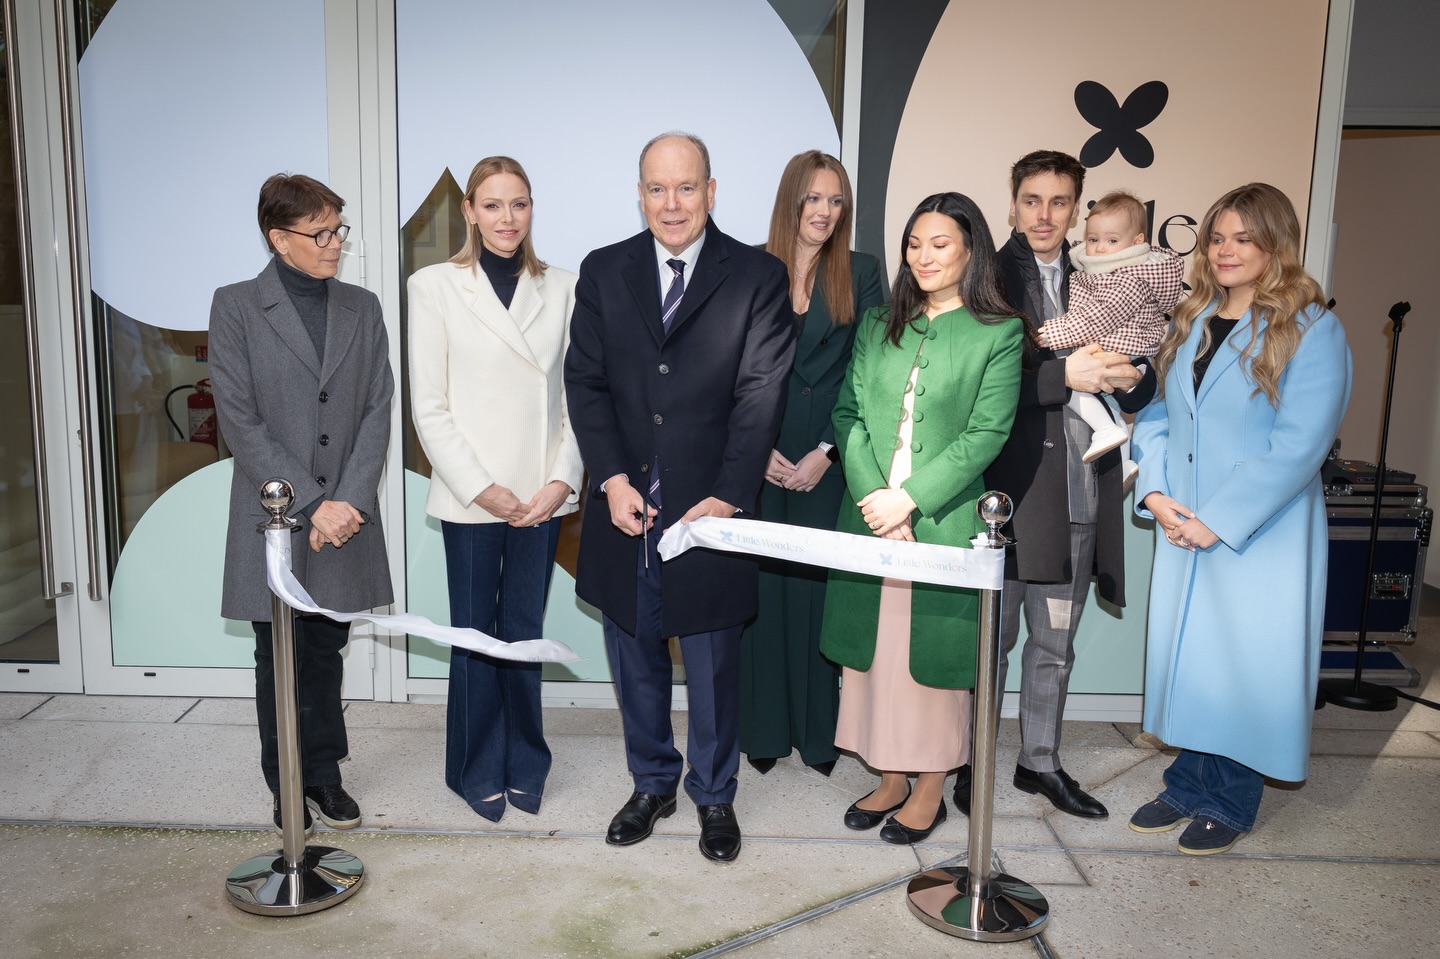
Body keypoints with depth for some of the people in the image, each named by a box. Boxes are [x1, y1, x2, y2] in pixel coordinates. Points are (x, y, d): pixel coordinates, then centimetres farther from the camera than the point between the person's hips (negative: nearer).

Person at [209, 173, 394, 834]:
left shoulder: (362, 308, 8)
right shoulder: (236, 307, -3)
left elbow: (376, 412, 3)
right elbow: (239, 421, -9)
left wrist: (349, 502, -9)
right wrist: (311, 503, -14)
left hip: (346, 516, 3)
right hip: (274, 519, -2)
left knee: (326, 651, 13)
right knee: (280, 660, 9)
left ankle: (323, 773, 28)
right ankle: (287, 787, 25)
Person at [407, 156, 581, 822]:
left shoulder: (560, 289, 7)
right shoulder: (435, 287, 0)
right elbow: (429, 406, -3)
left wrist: (562, 479, -6)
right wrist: (481, 487, -9)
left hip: (542, 497, 2)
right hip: (471, 498, -2)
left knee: (524, 632, 10)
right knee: (476, 635, 8)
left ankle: (524, 765, 28)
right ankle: (478, 771, 26)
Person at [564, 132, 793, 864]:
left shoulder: (757, 276, -2)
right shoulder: (602, 272, 6)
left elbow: (760, 397, -8)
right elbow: (585, 383, 2)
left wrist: (726, 498, -16)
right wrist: (612, 479, -10)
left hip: (711, 509, -2)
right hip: (625, 506, 3)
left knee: (714, 663, 10)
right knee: (635, 658, 15)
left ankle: (713, 794, 31)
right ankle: (651, 783, 35)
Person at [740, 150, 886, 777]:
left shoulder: (862, 273, 4)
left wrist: (825, 452, -8)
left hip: (829, 459, 0)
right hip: (759, 458, 1)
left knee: (818, 585, 3)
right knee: (761, 585, 4)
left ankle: (818, 732, 17)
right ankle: (763, 729, 18)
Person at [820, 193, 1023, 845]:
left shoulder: (998, 333, -1)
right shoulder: (879, 326, 12)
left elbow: (987, 433, -9)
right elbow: (849, 413, 5)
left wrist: (910, 498, -16)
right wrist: (872, 495, -10)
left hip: (944, 522, -4)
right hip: (870, 517, 4)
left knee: (933, 650, 4)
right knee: (873, 646, 9)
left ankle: (931, 789, 21)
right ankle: (890, 778, 25)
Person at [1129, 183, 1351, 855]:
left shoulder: (1312, 331, -9)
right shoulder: (1189, 324, 9)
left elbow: (1300, 444, -17)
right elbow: (1155, 413, 10)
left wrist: (1217, 520, -18)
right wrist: (1155, 492, -6)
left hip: (1262, 535, -5)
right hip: (1183, 531, 6)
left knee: (1246, 663, 4)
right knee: (1185, 654, 13)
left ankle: (1230, 804, 22)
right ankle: (1188, 785, 29)